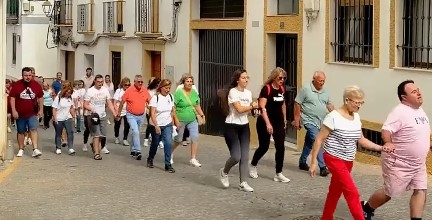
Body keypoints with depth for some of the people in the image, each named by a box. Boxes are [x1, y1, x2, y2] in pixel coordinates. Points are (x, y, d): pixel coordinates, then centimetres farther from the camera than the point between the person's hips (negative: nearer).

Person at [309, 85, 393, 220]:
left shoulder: (356, 117, 3)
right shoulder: (333, 117, -18)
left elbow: (361, 140, 10)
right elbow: (319, 139, -15)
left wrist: (380, 148, -3)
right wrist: (314, 162, -15)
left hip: (348, 161, 7)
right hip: (334, 160, -7)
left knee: (335, 191, 17)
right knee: (352, 193, -9)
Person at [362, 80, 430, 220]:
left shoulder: (420, 111, 8)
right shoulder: (400, 112, -21)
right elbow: (386, 130, -31)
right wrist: (388, 143, -49)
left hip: (418, 164, 8)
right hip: (399, 163, -8)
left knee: (420, 190, -2)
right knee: (389, 193, 6)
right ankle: (365, 209, 30)